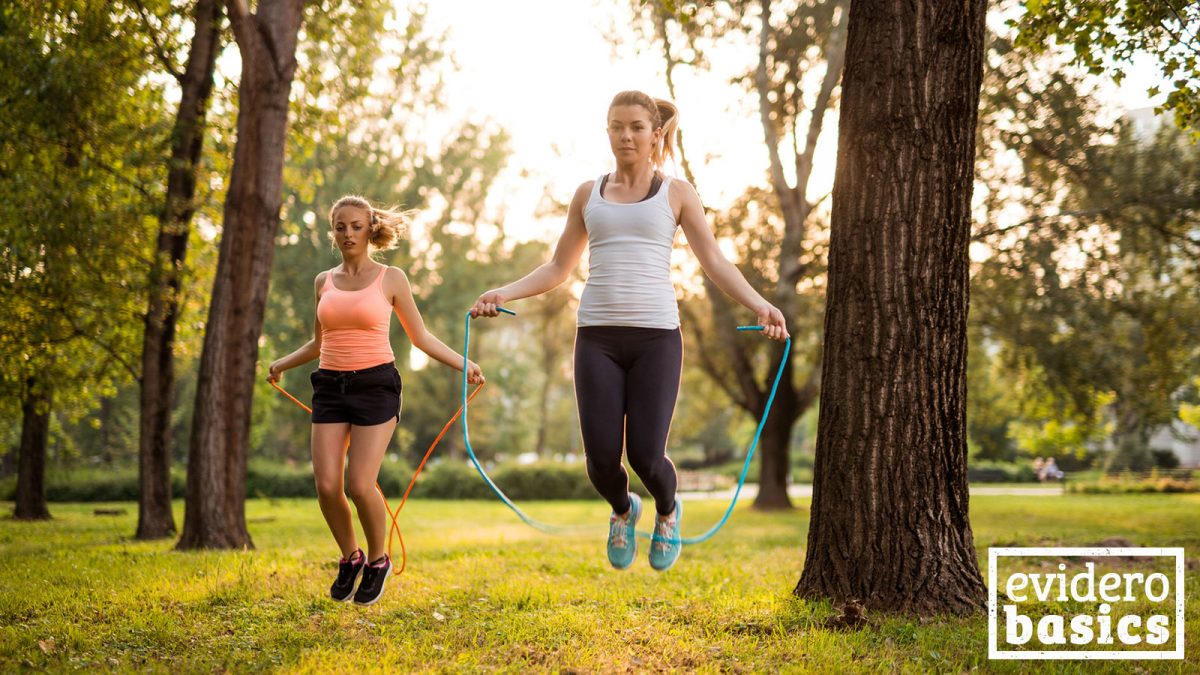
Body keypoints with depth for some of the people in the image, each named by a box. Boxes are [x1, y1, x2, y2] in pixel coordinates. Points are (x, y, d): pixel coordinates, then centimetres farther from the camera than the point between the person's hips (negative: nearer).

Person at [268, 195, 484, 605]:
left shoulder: (391, 278, 3)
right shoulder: (324, 282, 13)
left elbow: (420, 337, 8)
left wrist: (463, 364, -1)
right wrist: (283, 364, 21)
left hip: (375, 385, -4)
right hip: (331, 386, 4)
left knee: (360, 486, -14)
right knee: (327, 486, -8)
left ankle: (378, 560, 12)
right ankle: (350, 558, 18)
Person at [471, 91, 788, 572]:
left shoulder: (676, 194, 8)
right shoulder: (588, 195, 14)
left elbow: (715, 263, 2)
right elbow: (559, 268, 17)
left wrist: (759, 305, -13)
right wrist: (502, 293, 3)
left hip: (656, 336, -2)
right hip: (597, 337, 2)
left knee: (646, 456, -9)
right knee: (602, 457, -6)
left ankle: (667, 511, 28)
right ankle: (622, 511, 30)